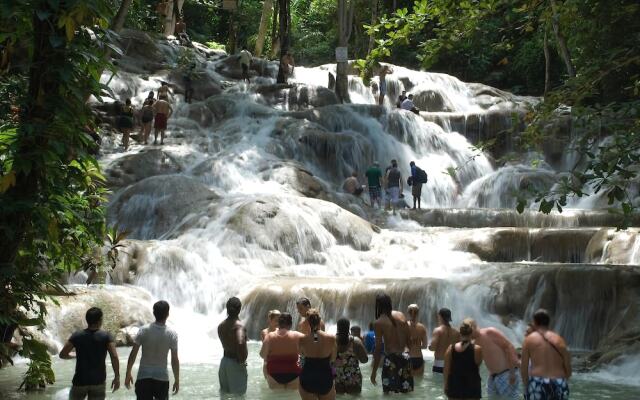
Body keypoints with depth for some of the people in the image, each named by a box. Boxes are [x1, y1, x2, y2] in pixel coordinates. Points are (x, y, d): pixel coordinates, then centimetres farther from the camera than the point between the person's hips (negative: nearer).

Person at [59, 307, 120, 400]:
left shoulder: (77, 336, -2)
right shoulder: (106, 337, -7)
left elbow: (62, 354, -2)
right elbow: (114, 357, -17)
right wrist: (117, 377, -10)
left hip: (80, 381, 1)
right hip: (98, 382, -1)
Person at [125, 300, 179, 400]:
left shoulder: (143, 331, -7)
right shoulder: (172, 334, -9)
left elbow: (133, 354, -5)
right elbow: (175, 360, -7)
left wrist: (128, 374, 6)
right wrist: (177, 380, 3)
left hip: (143, 377, 0)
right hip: (162, 378, 0)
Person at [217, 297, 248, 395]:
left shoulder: (221, 325, 4)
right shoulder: (238, 325, -19)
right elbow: (240, 343, -34)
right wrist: (242, 360, -21)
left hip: (224, 361, 7)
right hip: (235, 363, -7)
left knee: (224, 393, 17)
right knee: (238, 394, 1)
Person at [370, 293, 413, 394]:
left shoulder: (378, 323, -9)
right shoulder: (401, 315, 4)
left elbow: (378, 348, -10)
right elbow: (409, 340, 7)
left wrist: (374, 371, -5)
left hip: (391, 359, -5)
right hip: (404, 357, 5)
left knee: (387, 393, 3)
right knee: (406, 393, 12)